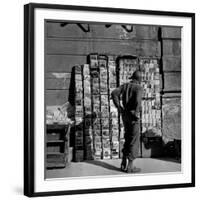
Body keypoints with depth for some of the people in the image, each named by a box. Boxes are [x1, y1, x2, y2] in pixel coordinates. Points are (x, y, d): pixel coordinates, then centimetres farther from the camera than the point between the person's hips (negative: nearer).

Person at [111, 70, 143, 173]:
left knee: (128, 139, 17)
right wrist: (136, 113, -16)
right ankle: (130, 166, 2)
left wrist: (119, 107, -1)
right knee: (134, 141, 1)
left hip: (125, 115, 7)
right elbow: (138, 100, -28)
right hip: (133, 116, -7)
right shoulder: (139, 88, -9)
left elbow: (114, 93, -4)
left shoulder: (125, 85, 10)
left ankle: (124, 164, 15)